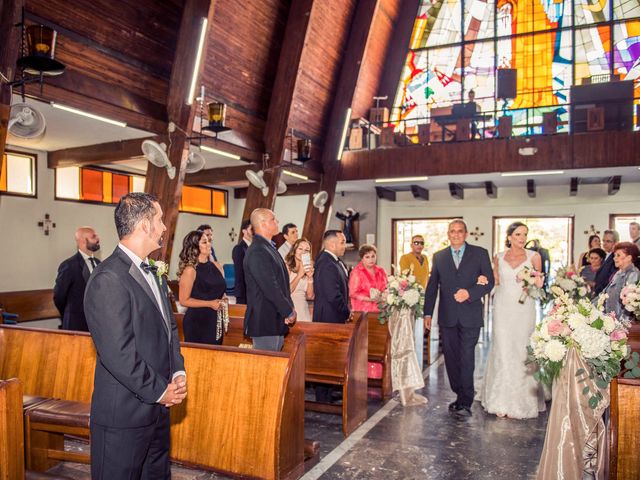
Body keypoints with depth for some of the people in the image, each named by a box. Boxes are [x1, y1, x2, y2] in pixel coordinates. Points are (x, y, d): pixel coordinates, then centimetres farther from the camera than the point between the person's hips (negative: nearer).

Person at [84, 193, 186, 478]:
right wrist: (160, 390, -14)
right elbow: (118, 353, -23)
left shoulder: (150, 272, 11)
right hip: (124, 415, -8)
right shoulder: (108, 280, -20)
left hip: (158, 408, 9)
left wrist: (178, 373, 1)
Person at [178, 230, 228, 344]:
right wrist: (209, 304, -17)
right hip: (197, 321, -6)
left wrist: (223, 298, 3)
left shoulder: (214, 266, 7)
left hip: (216, 321, 6)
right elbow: (184, 300, -12)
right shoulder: (190, 270, -11)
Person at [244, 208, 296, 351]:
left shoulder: (269, 248, 14)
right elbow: (270, 288, -22)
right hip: (264, 322, -10)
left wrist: (289, 308, 5)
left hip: (277, 320, 10)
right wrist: (289, 312, -13)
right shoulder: (257, 252, -19)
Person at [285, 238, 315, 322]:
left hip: (303, 309, 4)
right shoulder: (287, 265, -4)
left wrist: (310, 277, -6)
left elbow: (310, 296, 6)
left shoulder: (308, 268, 10)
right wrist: (299, 275, -15)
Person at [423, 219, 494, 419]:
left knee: (466, 359, -5)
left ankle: (465, 403, 2)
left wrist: (469, 293, -16)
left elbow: (489, 282, 0)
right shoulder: (439, 256, 10)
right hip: (447, 317, 3)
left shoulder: (480, 253, 3)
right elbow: (432, 286, 11)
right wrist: (428, 313, 7)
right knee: (451, 359, 8)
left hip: (470, 316, -3)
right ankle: (460, 396, 22)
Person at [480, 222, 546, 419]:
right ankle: (502, 401, 9)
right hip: (503, 308, 1)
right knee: (502, 352, 0)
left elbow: (538, 283, 9)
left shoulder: (534, 256, 1)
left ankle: (520, 401, 14)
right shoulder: (498, 258, 6)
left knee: (522, 352, 1)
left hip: (524, 309, -1)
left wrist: (538, 283, -13)